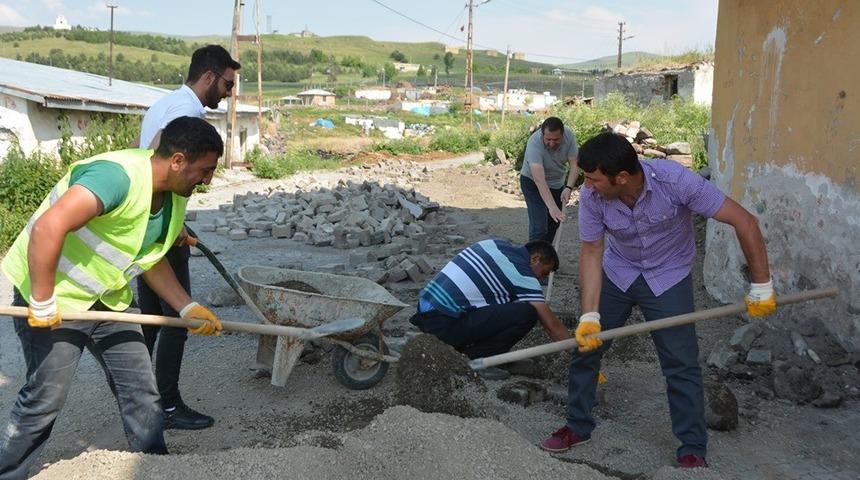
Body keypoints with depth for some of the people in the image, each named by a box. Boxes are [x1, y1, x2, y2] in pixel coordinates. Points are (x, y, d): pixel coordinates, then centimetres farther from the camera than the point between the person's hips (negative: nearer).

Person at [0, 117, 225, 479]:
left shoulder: (176, 197, -1)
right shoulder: (119, 175, -31)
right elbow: (47, 227, -39)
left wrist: (188, 308, 1)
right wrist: (43, 304, -31)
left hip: (108, 300, 8)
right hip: (54, 300, -8)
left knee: (141, 394, 7)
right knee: (45, 399, 0)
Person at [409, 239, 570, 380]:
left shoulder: (499, 244, 15)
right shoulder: (523, 274, -7)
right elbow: (552, 325, -4)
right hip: (444, 324, -9)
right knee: (526, 314, -14)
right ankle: (474, 358, -3)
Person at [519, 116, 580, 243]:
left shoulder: (569, 136, -20)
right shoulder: (534, 142, -34)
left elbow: (574, 164, -17)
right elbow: (539, 179, -42)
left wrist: (569, 188, -34)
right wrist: (552, 207, -50)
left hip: (557, 183, 5)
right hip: (533, 182, -5)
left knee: (554, 223, 11)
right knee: (539, 227, -16)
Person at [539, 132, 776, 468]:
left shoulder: (675, 181, -33)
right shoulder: (592, 197, -24)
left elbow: (744, 221, -27)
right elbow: (591, 254, -15)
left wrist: (761, 286, -24)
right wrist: (590, 316, -23)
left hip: (668, 277, -3)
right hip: (616, 273, 3)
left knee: (681, 364, -5)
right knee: (585, 346, 4)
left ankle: (693, 451, 11)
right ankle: (578, 427, 24)